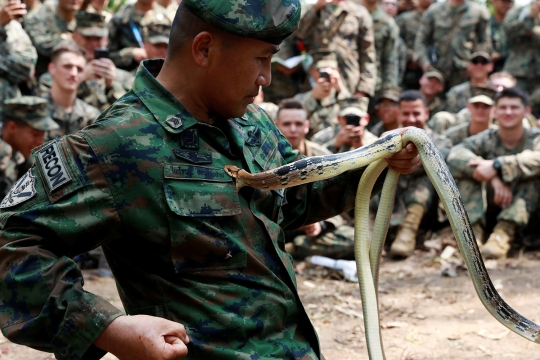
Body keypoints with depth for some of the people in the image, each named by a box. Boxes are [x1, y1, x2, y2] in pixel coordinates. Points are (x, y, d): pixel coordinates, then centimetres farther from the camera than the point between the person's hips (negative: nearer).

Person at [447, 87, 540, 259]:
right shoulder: (487, 139, -2)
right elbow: (455, 156, -23)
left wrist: (497, 166, -38)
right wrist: (493, 178, -35)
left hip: (523, 212, -2)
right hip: (491, 210, 2)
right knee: (469, 172, -16)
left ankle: (504, 234, -36)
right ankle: (473, 231, -29)